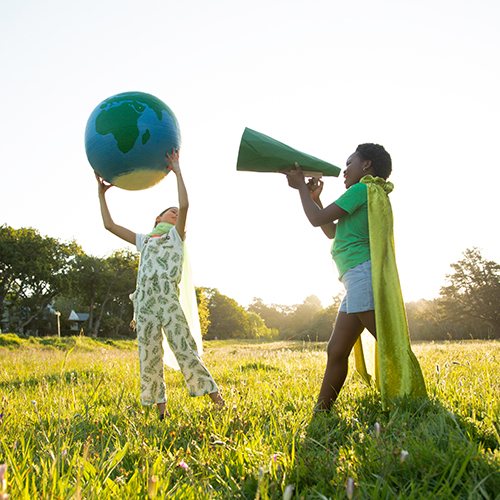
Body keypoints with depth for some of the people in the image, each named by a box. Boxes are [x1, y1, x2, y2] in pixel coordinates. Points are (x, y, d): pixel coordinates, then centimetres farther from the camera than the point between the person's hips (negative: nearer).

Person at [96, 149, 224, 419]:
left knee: (184, 350, -9)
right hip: (144, 300, 4)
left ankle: (216, 400, -2)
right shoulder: (144, 240, 26)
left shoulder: (176, 236, 17)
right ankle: (161, 411, 11)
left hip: (168, 298, -4)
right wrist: (102, 194, 28)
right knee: (149, 356, 2)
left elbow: (185, 205, 1)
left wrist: (178, 172, 1)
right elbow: (109, 225, 27)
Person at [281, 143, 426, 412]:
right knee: (336, 351, 10)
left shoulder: (363, 189, -3)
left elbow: (318, 219, -5)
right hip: (358, 283, 10)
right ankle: (320, 412, 15)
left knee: (391, 347, -14)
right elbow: (332, 232, 33)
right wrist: (315, 198, 30)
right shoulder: (374, 197, 27)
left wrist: (301, 187, 9)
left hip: (363, 273, -10)